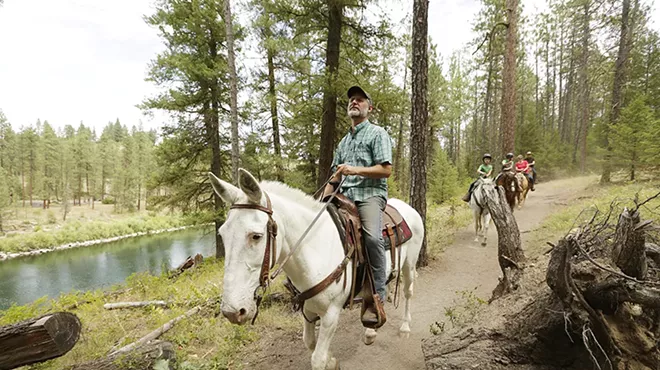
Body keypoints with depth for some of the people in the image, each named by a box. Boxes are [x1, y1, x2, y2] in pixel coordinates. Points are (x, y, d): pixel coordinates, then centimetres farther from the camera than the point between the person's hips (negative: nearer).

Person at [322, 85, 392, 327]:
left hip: (370, 193, -7)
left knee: (373, 236, -32)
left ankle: (378, 299, -24)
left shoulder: (377, 133, 6)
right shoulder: (344, 140, 26)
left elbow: (386, 170, -6)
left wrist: (356, 170, -16)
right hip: (344, 196, 7)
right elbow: (335, 175, 25)